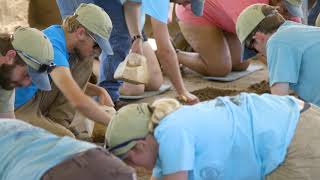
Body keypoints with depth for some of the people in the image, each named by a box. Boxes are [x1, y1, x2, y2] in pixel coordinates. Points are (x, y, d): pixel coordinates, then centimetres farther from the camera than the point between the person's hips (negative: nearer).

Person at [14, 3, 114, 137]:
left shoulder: (58, 31, 0)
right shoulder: (52, 47, -28)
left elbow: (77, 83, 18)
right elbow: (79, 101, -39)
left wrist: (100, 91, 0)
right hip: (18, 109, -10)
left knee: (84, 62, 3)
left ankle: (57, 123, -1)